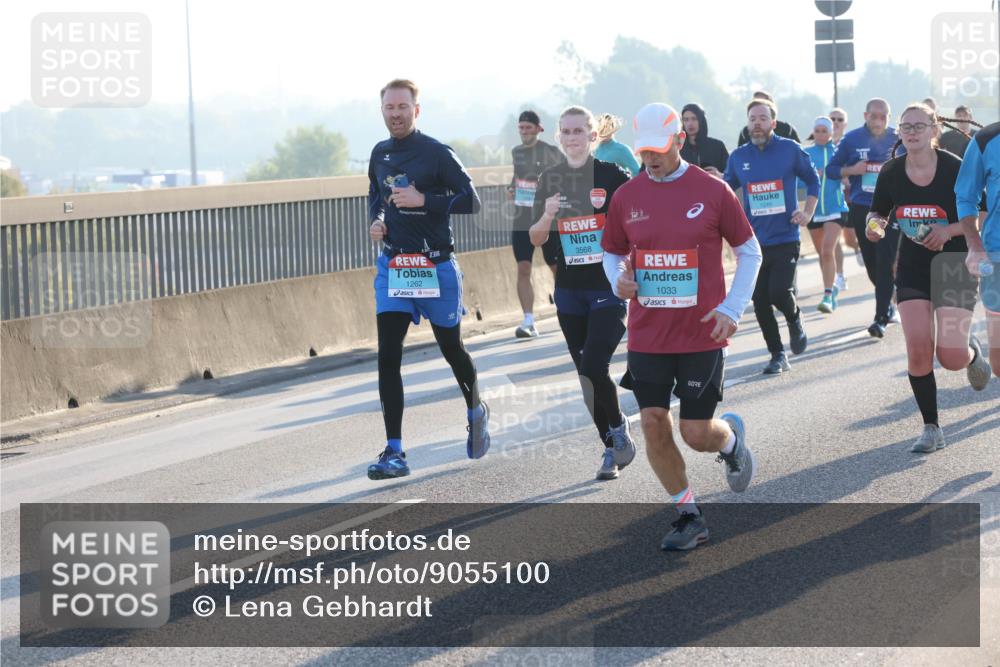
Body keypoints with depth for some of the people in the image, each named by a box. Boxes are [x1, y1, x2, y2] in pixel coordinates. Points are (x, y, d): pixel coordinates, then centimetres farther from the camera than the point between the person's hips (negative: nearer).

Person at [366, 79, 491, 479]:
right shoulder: (380, 154, 7)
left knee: (451, 348, 12)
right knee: (388, 356, -8)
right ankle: (394, 453, -7)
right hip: (392, 265, 4)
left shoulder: (437, 153, -10)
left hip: (436, 267, -4)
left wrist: (423, 200, -23)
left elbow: (471, 200, -13)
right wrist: (376, 220, 3)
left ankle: (476, 411, 43)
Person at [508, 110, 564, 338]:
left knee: (558, 267, 7)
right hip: (522, 220, 4)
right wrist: (511, 189, 5)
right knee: (523, 269, -7)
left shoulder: (551, 152, -6)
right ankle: (528, 321, -9)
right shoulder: (515, 152, 9)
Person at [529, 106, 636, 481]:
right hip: (570, 291, 5)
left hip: (609, 288, -5)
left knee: (593, 367, -16)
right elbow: (536, 239, 7)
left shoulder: (613, 176, -7)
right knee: (587, 377, 8)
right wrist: (547, 216, -13)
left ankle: (619, 430, 8)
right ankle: (612, 448, 20)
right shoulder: (550, 179, 6)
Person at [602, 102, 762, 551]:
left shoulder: (711, 191, -5)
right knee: (653, 424, -1)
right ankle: (689, 516, 16)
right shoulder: (626, 196, 3)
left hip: (702, 333, -3)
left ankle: (731, 437, 36)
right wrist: (619, 281, -7)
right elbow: (612, 253, 16)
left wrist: (732, 308, -6)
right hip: (646, 335, 3)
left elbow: (749, 251, 4)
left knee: (697, 434, -2)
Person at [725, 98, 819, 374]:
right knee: (760, 301, 2)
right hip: (753, 241, 3)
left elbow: (812, 180, 9)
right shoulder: (738, 157, 4)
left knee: (779, 292, -17)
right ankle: (777, 355, 17)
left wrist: (808, 212, -1)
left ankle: (795, 321, 18)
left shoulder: (790, 150, -3)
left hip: (785, 239, -3)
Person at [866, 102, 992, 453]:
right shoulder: (891, 172, -4)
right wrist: (875, 225, -11)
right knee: (918, 350, -8)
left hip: (955, 265, -3)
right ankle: (931, 428, 7)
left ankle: (972, 352, 27)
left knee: (951, 355, -12)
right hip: (912, 268, 3)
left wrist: (948, 230, -22)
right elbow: (878, 213, 11)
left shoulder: (954, 168, -14)